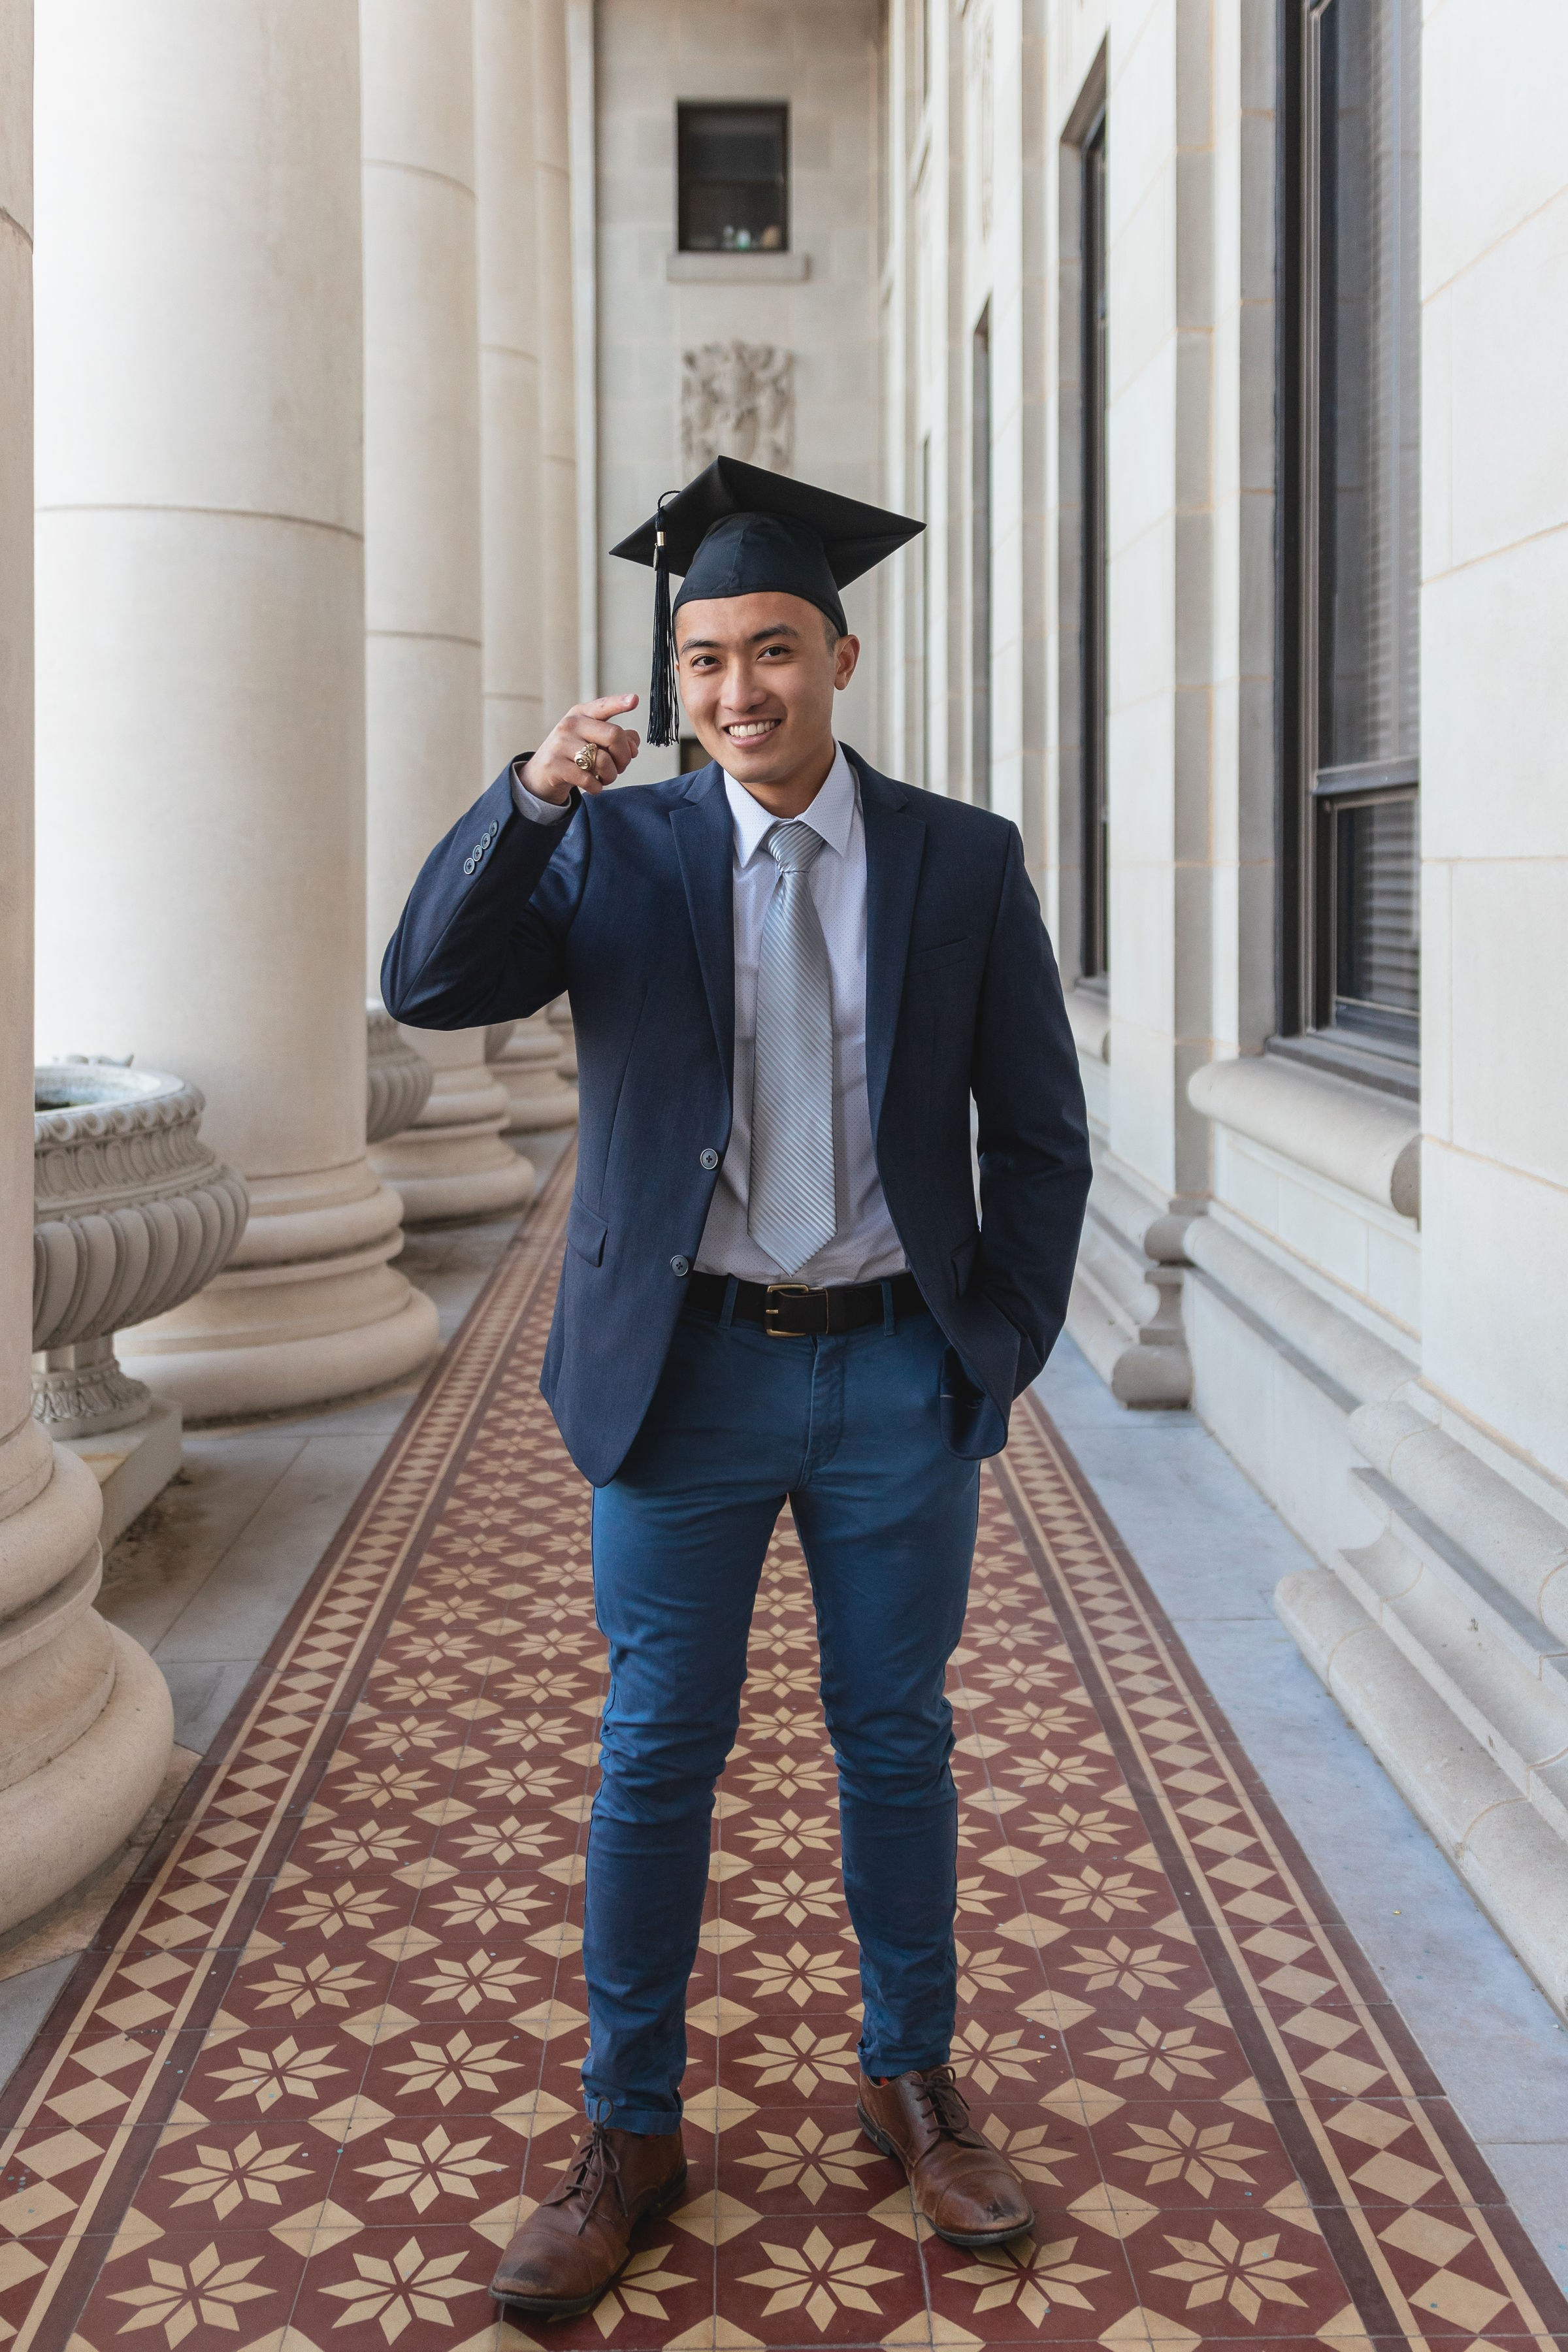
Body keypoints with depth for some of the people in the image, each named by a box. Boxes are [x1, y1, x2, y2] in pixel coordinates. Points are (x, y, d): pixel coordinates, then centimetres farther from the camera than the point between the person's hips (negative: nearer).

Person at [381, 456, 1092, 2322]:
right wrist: (531, 795, -27)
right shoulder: (615, 852, 0)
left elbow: (1039, 1137, 4)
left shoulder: (965, 862, 0)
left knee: (896, 1743, 13)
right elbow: (427, 987, -14)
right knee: (656, 1757, 8)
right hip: (687, 1375, 0)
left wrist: (1001, 1348, 0)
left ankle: (910, 2083, 33)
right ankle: (629, 2134, 23)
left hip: (898, 1378, 1)